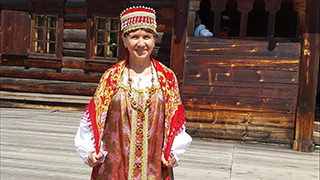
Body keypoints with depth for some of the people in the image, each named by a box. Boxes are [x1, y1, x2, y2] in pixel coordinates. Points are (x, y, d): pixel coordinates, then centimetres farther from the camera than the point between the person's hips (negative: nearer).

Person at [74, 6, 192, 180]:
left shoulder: (167, 78, 2)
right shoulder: (111, 77, 0)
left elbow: (175, 120, 6)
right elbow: (94, 118, 3)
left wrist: (172, 153, -5)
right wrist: (90, 152, -7)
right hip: (114, 165, 0)